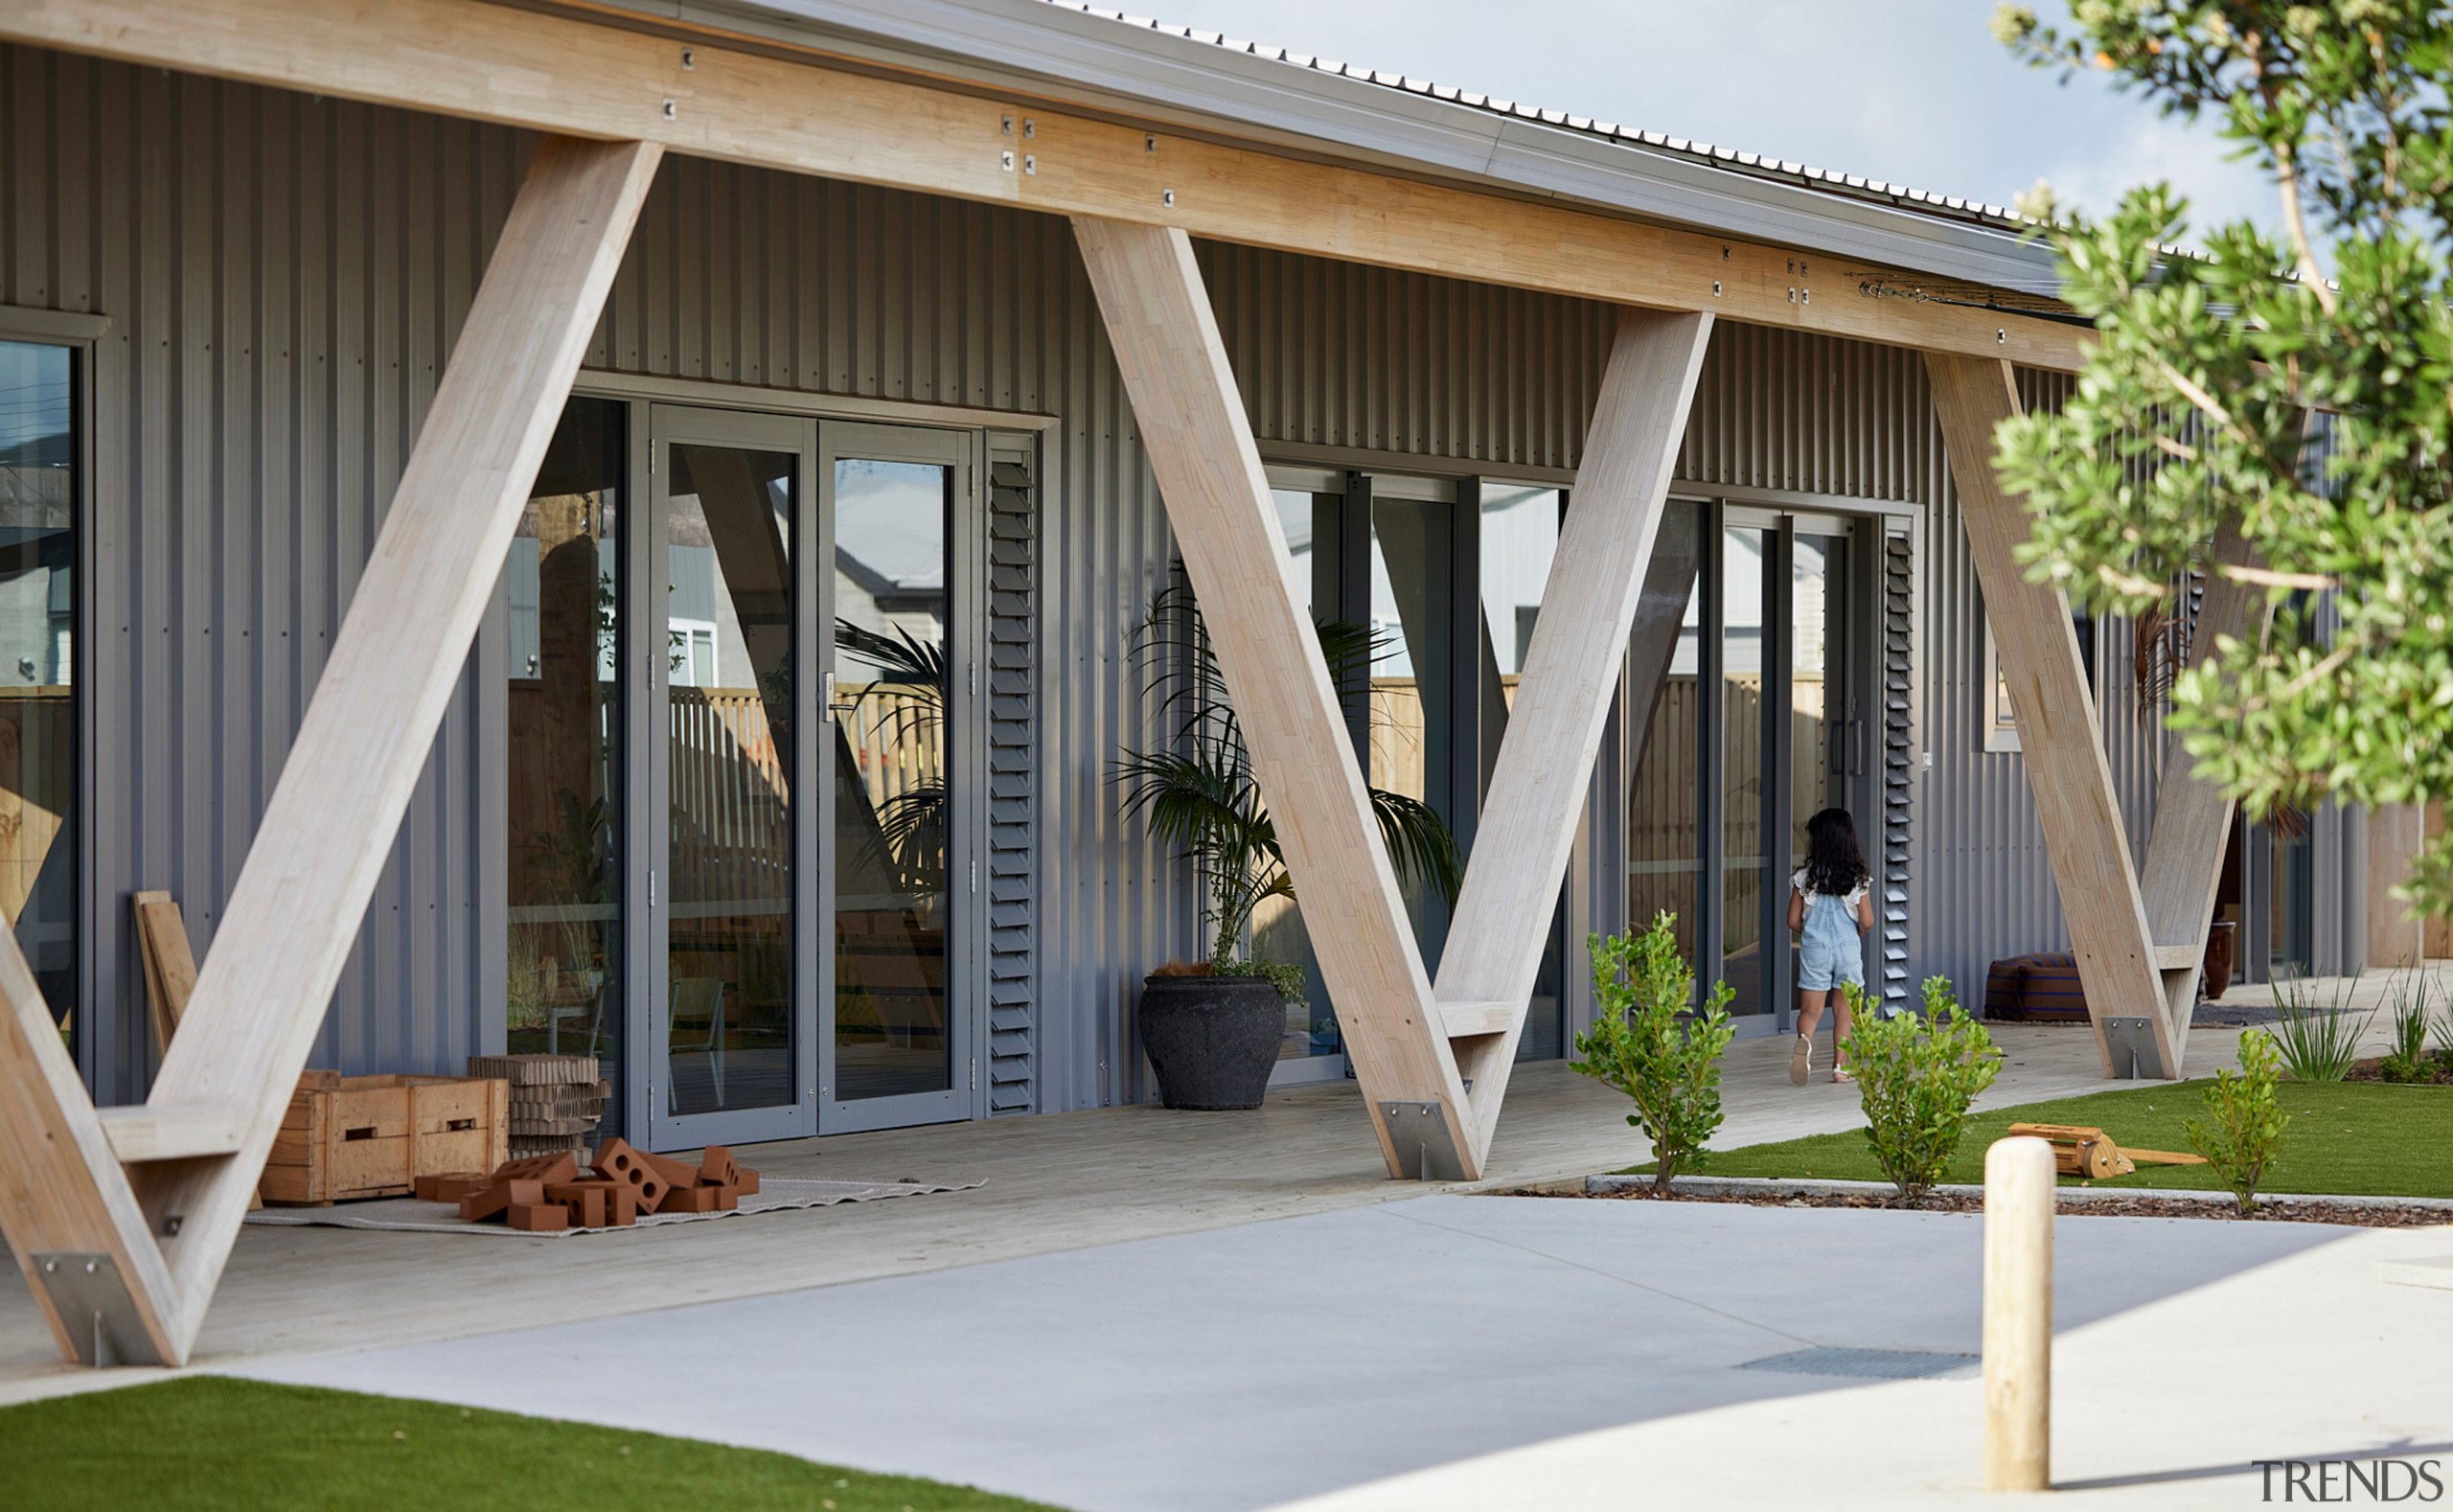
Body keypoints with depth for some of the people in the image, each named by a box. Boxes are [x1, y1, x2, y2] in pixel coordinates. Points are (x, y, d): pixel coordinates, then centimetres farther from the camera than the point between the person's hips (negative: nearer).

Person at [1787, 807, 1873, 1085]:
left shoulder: (1804, 878, -5)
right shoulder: (1858, 878, -4)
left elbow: (1793, 920, -2)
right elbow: (1867, 922, -4)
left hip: (1814, 948, -1)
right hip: (1848, 948, 1)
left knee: (1810, 1010, 2)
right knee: (1843, 1012, 10)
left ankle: (1804, 1040, -28)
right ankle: (1840, 1067, 8)